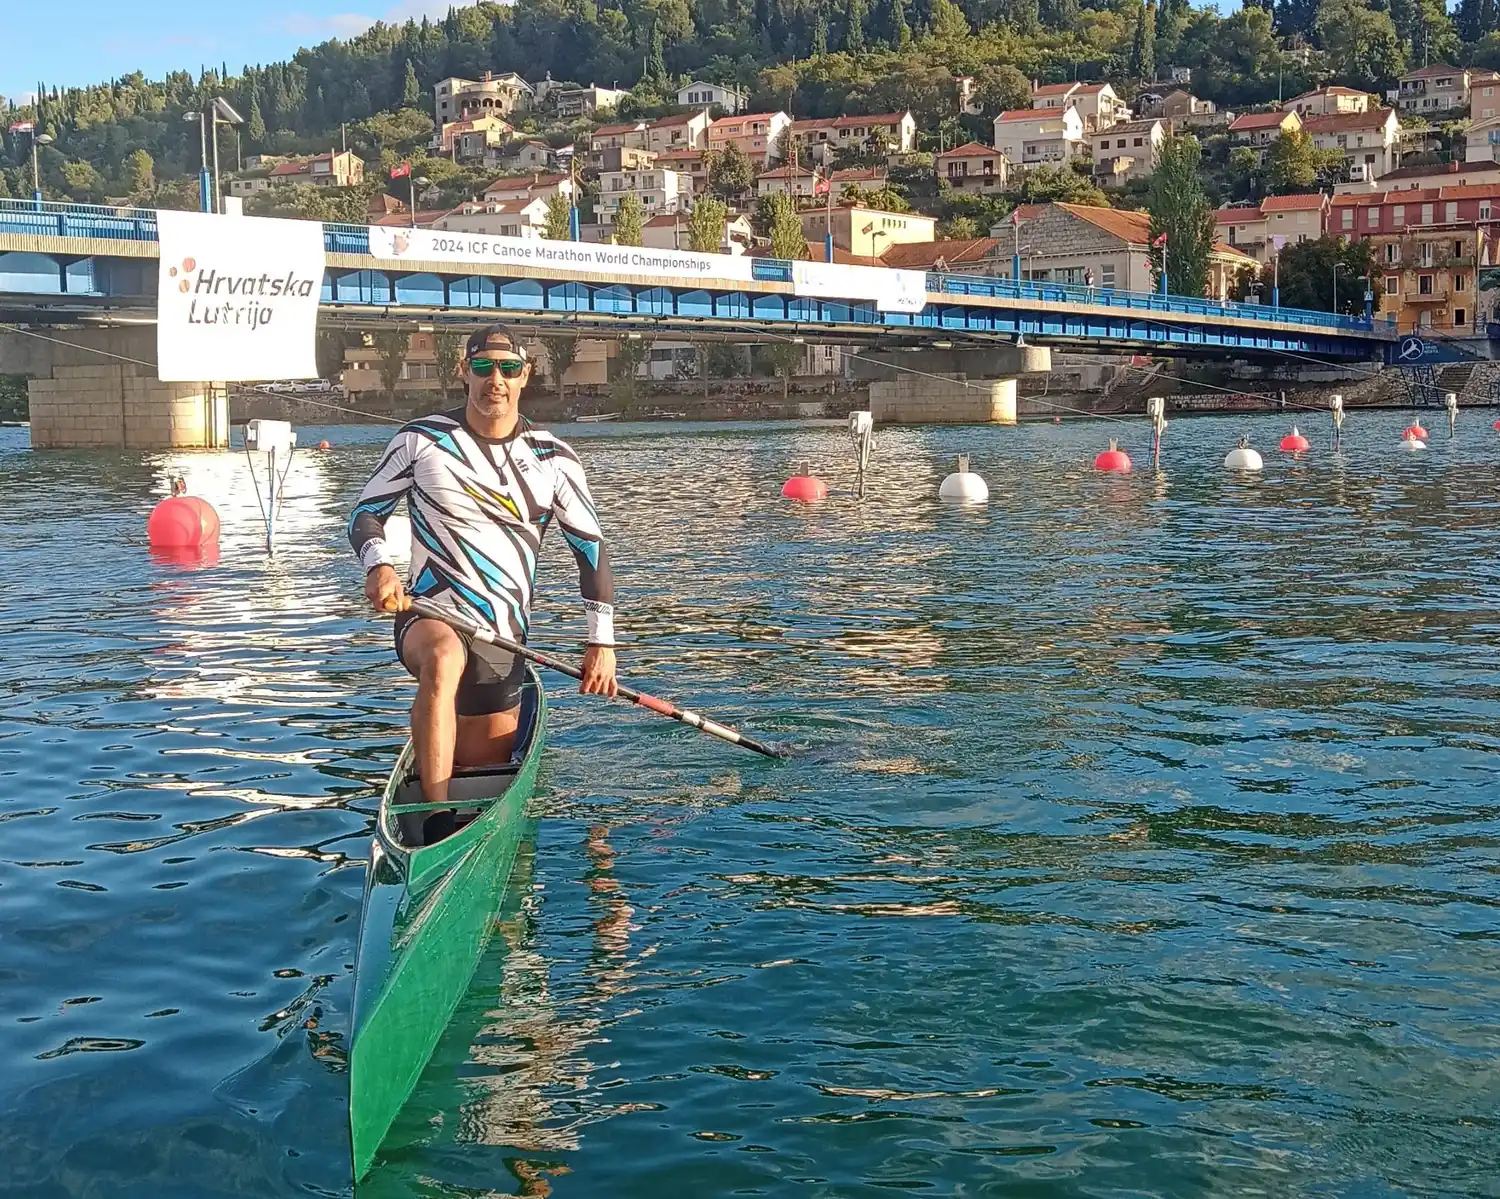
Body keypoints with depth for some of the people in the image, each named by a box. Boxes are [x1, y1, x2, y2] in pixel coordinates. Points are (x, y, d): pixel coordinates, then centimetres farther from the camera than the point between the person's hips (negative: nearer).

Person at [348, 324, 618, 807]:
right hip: (428, 617, -3)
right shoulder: (421, 440, 1)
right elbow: (366, 513, 8)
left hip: (505, 637, 3)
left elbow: (591, 547, 9)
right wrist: (378, 564, -15)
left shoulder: (553, 459, 5)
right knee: (444, 657, -40)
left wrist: (602, 641, 2)